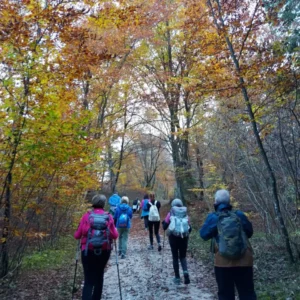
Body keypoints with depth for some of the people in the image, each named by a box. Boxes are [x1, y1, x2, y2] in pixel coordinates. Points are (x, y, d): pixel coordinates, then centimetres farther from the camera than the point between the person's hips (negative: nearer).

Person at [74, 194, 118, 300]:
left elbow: (77, 235, -2)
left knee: (88, 280, 2)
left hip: (88, 251, -1)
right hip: (104, 251, 2)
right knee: (99, 276, 22)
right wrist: (114, 230, 19)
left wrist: (84, 234, 19)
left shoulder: (87, 216, -5)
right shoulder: (108, 217, -3)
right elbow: (115, 235, -2)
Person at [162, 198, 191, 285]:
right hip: (184, 237, 2)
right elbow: (190, 228, 9)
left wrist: (164, 222, 23)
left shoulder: (171, 214, 1)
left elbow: (164, 227, 2)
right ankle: (185, 272, -5)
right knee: (183, 256, 17)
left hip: (173, 236, -2)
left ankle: (177, 278, 15)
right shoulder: (185, 214, 7)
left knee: (175, 257, 11)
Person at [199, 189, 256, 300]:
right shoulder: (239, 215, 1)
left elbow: (204, 234, 1)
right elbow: (249, 232, 13)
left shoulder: (213, 217, -6)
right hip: (244, 261, 2)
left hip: (223, 262, -2)